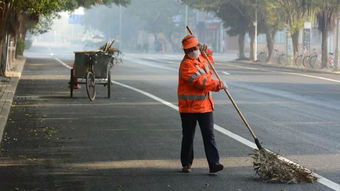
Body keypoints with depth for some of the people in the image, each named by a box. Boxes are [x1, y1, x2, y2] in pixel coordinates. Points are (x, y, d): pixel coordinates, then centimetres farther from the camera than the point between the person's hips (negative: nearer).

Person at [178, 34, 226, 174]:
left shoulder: (201, 59, 10)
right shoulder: (186, 65, -15)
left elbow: (209, 63, 37)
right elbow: (201, 82, -23)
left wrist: (207, 52, 16)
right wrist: (219, 84, -14)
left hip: (205, 105, 6)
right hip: (188, 106, -6)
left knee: (209, 135, -3)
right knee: (188, 137, 7)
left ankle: (213, 164, -8)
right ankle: (186, 164, 20)